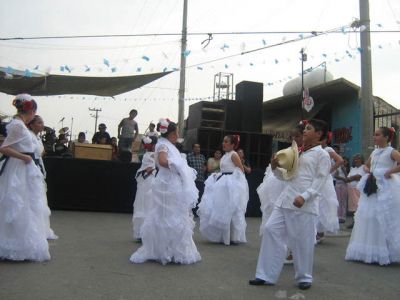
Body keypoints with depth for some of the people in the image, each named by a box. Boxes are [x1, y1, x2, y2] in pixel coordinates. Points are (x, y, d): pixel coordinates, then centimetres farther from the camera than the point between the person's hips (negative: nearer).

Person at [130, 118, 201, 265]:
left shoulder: (168, 145, 16)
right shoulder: (163, 145, -12)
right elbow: (162, 161, -30)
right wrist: (176, 169, -18)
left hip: (173, 187, 10)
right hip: (168, 187, -10)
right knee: (169, 219, -2)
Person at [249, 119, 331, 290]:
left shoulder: (322, 155, 0)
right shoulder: (297, 153, 22)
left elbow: (320, 181, -10)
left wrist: (304, 196, -22)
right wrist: (275, 168, 6)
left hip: (305, 204, -7)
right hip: (285, 200, 7)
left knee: (302, 241, 0)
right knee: (271, 230, 0)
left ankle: (304, 277, 21)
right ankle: (266, 275, 8)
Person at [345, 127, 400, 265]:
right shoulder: (374, 152, 14)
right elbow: (366, 165, 26)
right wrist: (368, 172, 7)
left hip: (386, 187, -7)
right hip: (372, 187, 7)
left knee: (384, 219, -5)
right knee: (367, 217, 6)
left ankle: (385, 253, 5)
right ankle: (369, 252, 15)